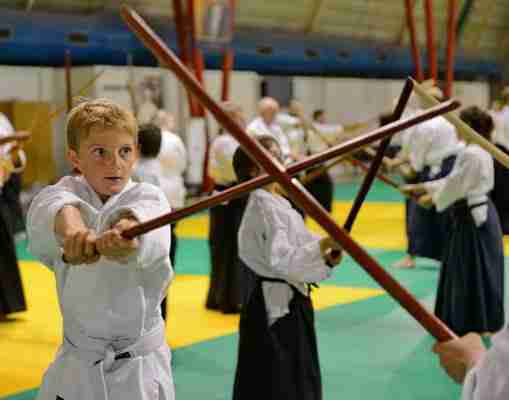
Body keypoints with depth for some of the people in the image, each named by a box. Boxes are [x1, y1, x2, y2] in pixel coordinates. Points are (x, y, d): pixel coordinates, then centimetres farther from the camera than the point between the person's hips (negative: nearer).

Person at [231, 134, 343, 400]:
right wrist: (321, 246, -34)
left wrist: (326, 260, -1)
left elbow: (296, 261, 15)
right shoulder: (265, 207, -17)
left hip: (288, 303, 10)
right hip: (276, 307, -10)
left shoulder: (277, 204, 13)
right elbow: (281, 260, -27)